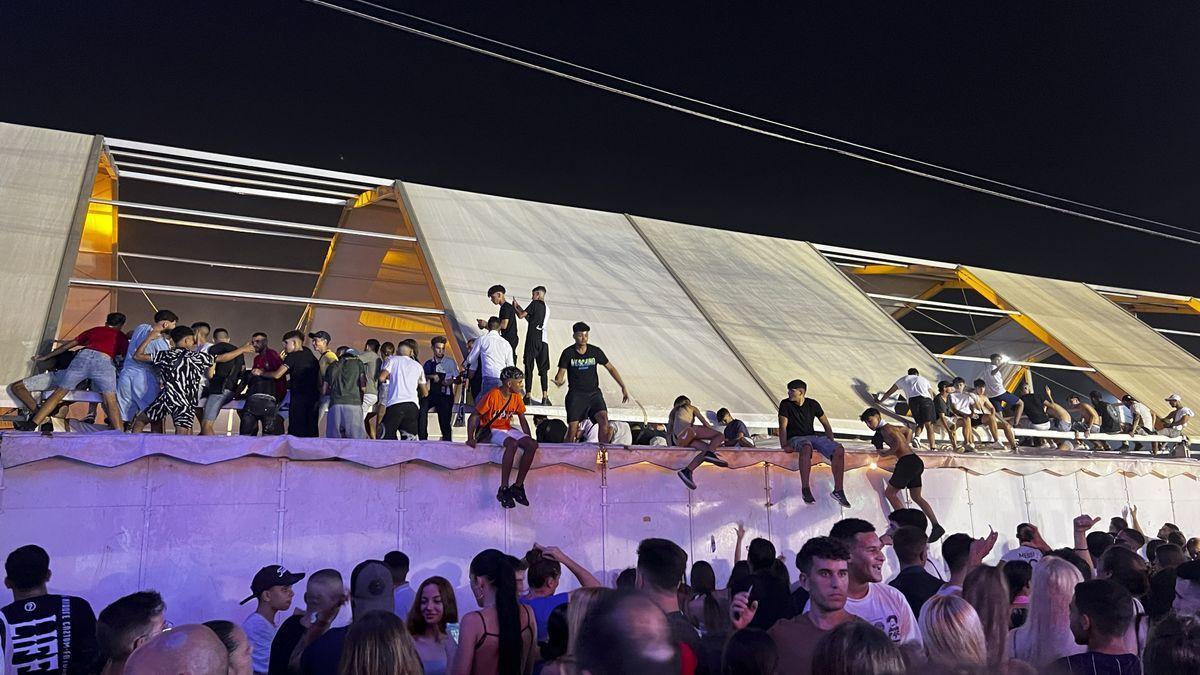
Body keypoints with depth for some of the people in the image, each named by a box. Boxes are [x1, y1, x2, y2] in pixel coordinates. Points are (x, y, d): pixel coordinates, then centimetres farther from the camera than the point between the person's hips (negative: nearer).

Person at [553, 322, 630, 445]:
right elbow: (561, 373, -2)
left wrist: (623, 387, 8)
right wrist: (558, 381, -28)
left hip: (594, 393, 1)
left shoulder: (596, 351, 5)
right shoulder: (568, 353, 1)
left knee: (604, 419, -22)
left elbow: (611, 368, 13)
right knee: (572, 428, -10)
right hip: (576, 394, -1)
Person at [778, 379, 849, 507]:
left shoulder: (813, 404, 10)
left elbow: (826, 424, 15)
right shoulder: (785, 404, 1)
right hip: (795, 438, -4)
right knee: (807, 447, -42)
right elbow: (783, 426, -6)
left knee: (839, 450, -21)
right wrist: (784, 446, -19)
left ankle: (837, 491, -18)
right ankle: (805, 489, -40)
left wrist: (831, 443, 2)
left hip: (812, 436, 4)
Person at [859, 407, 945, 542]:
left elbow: (898, 442, -24)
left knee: (889, 493, 0)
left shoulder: (885, 430, -7)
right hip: (916, 461, 10)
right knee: (916, 496, 14)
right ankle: (936, 525, 6)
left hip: (907, 461, -10)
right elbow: (908, 430, 38)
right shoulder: (892, 427, 21)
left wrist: (889, 452, -9)